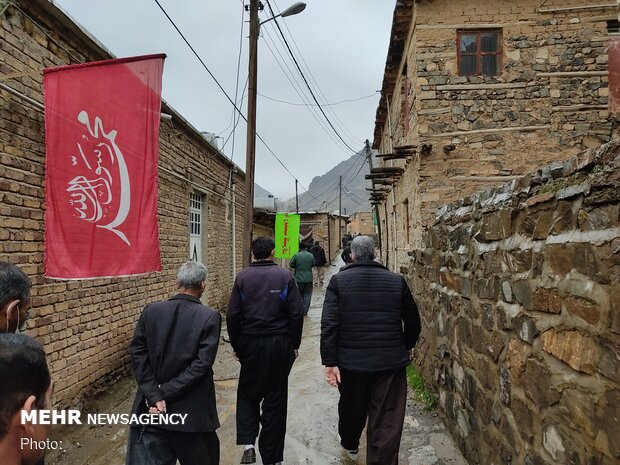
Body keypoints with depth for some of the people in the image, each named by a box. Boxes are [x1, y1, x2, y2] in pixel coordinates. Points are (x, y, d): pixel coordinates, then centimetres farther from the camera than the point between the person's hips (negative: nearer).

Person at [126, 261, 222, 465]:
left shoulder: (151, 311, -3)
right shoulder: (210, 317, -12)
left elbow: (138, 354, -6)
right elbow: (202, 363, -18)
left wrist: (154, 396, -9)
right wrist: (165, 393, -13)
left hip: (150, 408, 3)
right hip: (192, 411, -3)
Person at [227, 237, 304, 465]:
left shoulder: (242, 277, -3)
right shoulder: (285, 276, -5)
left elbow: (232, 316, -4)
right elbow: (297, 313, -7)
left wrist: (237, 347, 6)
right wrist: (294, 344, 3)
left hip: (250, 343, 1)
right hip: (280, 344, 0)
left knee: (247, 393, 20)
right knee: (275, 397, 11)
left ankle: (248, 443, 7)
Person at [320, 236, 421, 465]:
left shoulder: (338, 281, -4)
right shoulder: (397, 281, 0)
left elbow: (329, 324, -12)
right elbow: (413, 322, 7)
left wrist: (330, 361, -8)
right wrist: (405, 348, 23)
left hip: (351, 361, 2)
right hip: (390, 362, -1)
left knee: (351, 408, 25)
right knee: (387, 422, 7)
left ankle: (350, 444, 51)